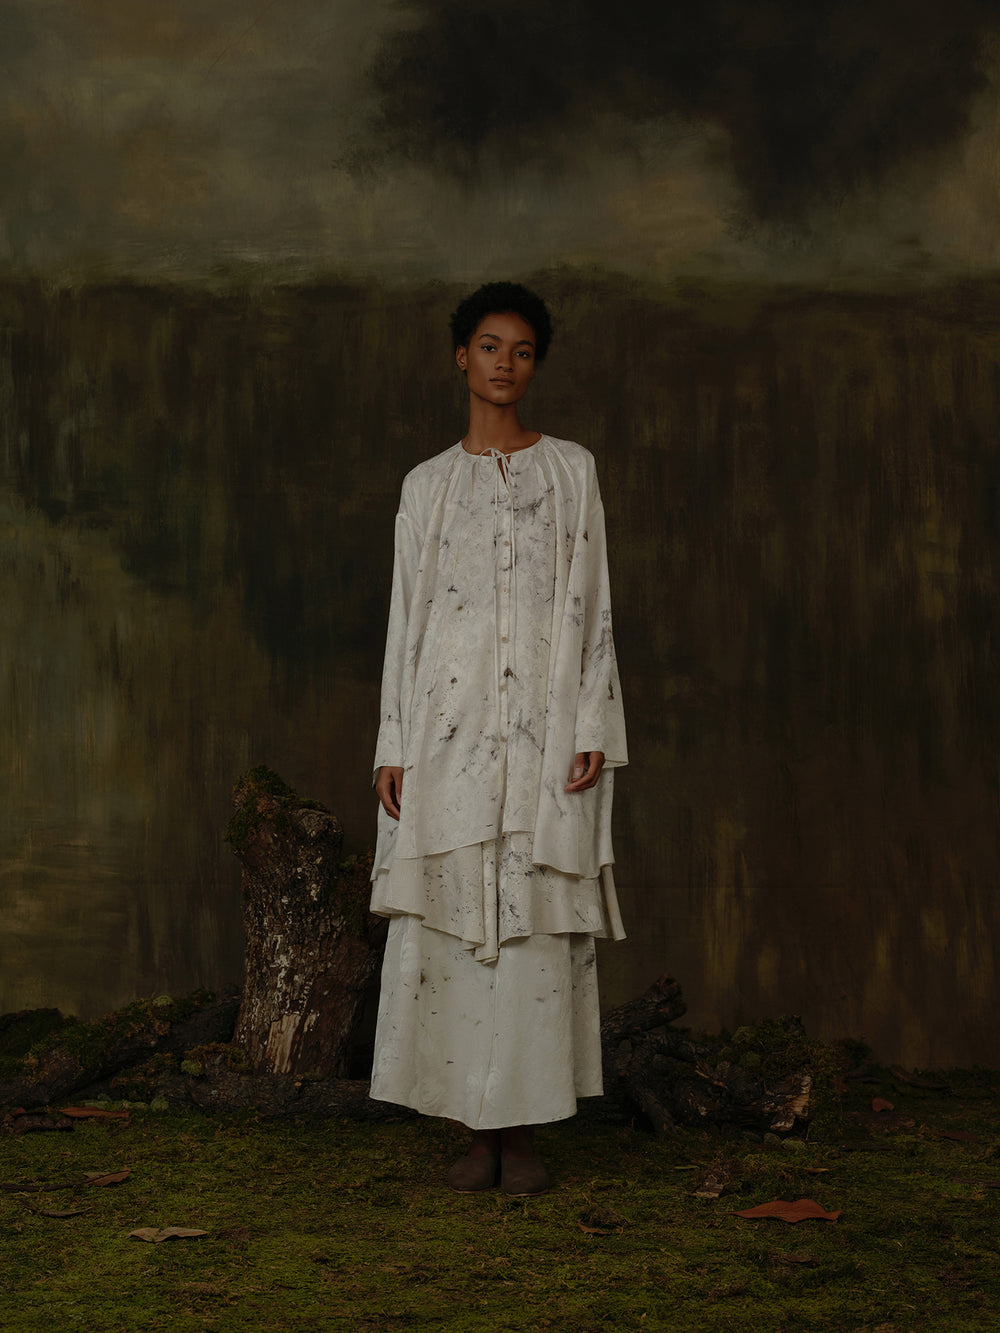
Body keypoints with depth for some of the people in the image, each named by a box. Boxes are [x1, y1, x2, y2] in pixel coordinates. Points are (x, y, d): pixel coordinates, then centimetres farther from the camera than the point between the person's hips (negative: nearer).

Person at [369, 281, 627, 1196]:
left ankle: (525, 1131, 3)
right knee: (450, 922, -2)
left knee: (535, 923, -4)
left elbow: (592, 608, 6)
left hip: (544, 725, -1)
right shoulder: (427, 485, 12)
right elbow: (406, 617, 11)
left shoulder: (571, 471, 9)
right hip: (451, 725, 1)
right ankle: (481, 1132, 6)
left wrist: (594, 732, -3)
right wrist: (394, 746, 4)